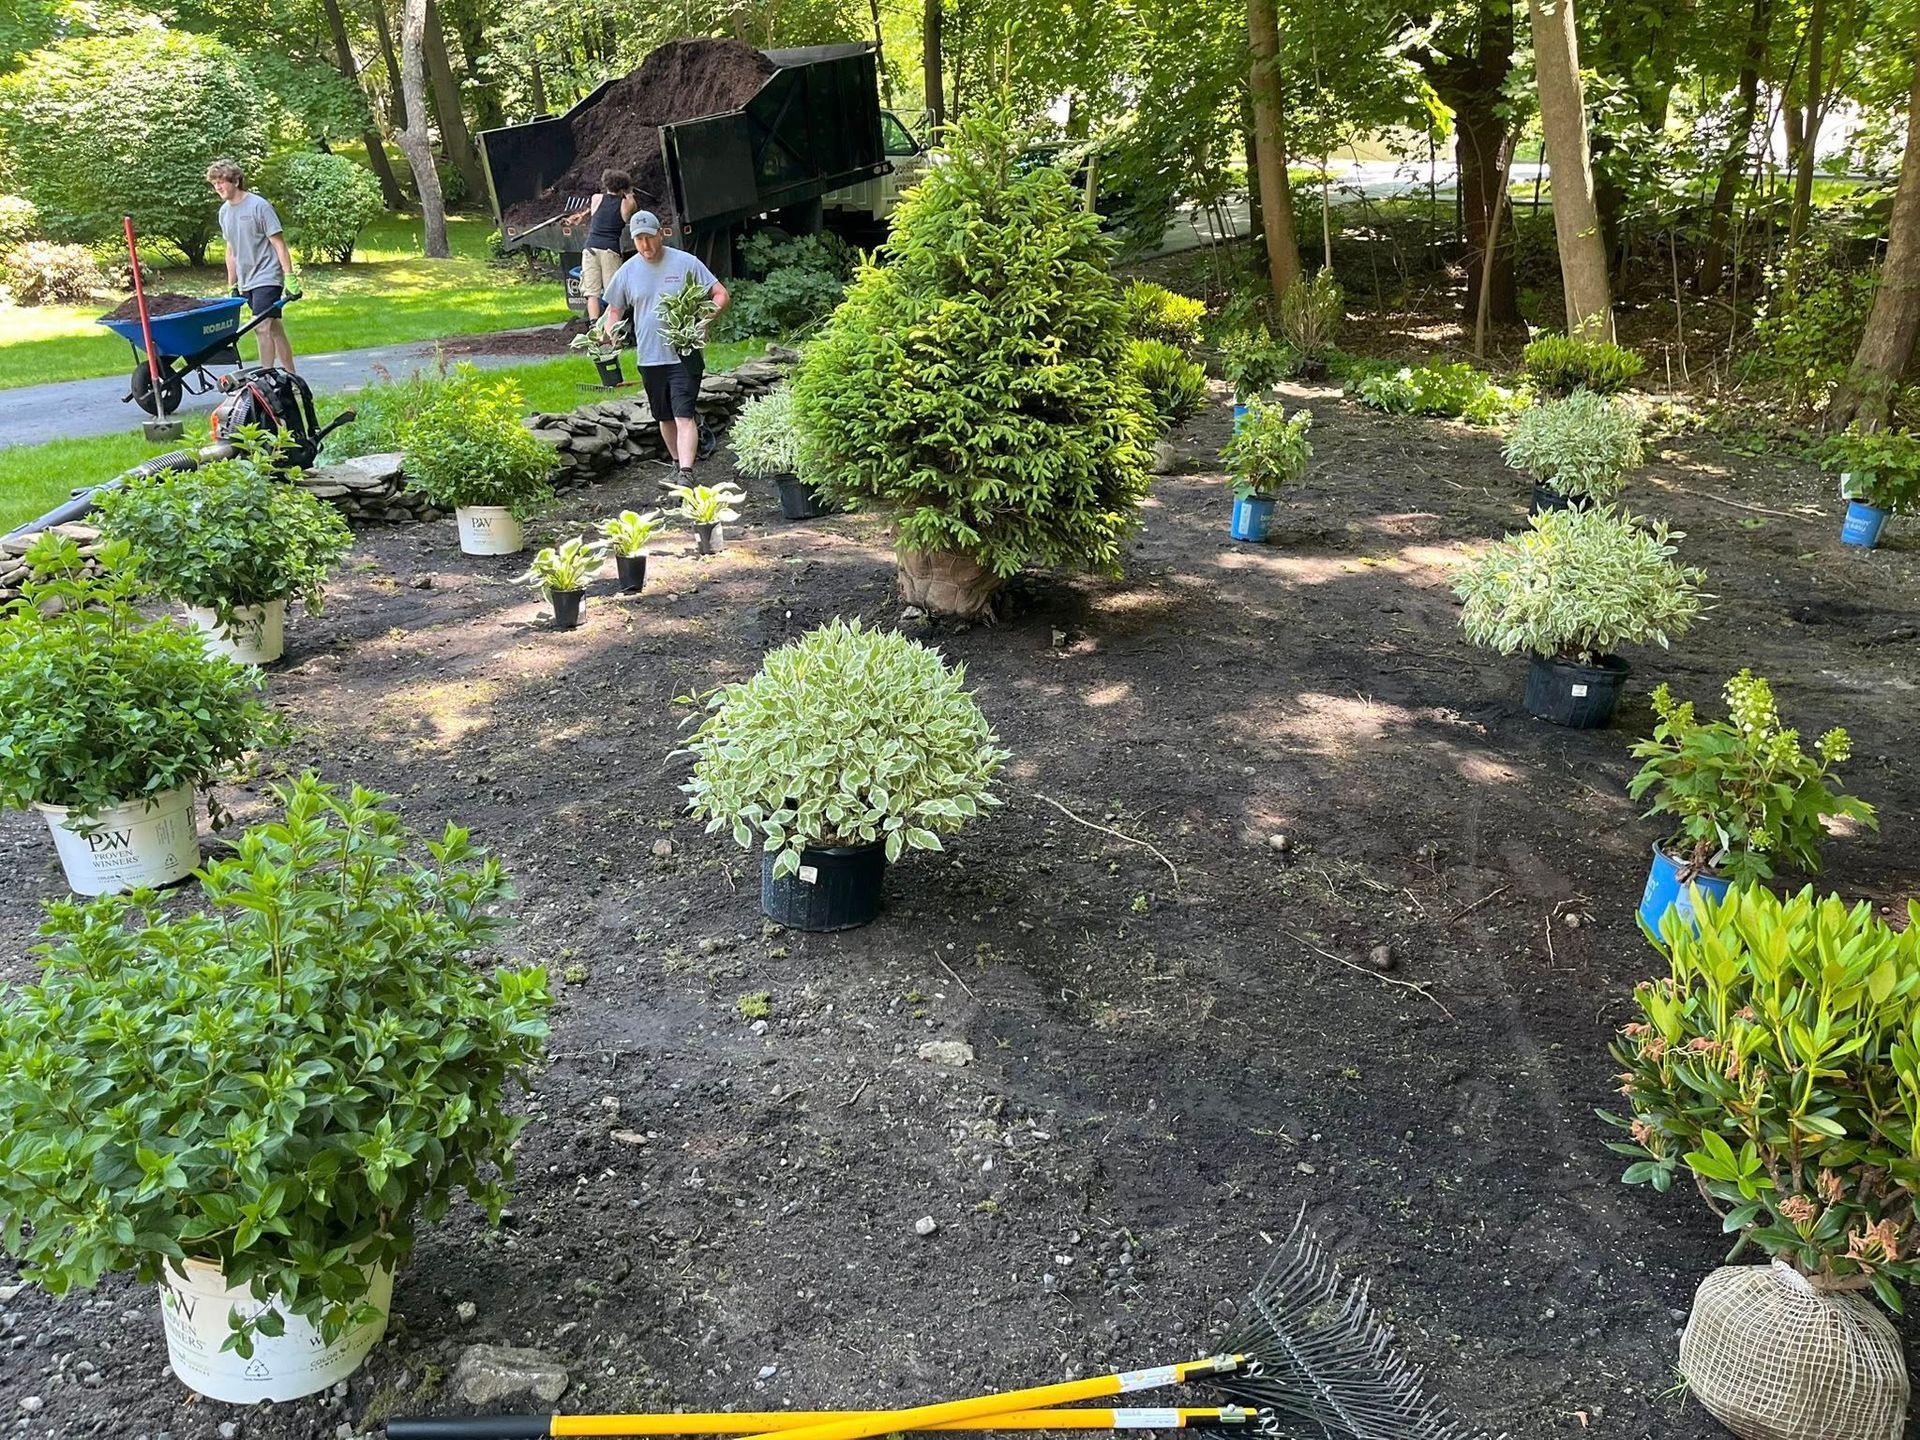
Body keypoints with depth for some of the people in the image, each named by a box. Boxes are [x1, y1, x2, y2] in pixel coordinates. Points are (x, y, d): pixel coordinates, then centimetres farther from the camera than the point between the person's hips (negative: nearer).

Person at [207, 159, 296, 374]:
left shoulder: (258, 206, -9)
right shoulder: (225, 211, 12)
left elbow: (279, 244, -10)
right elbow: (231, 250, 19)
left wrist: (290, 277, -16)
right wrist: (232, 285, 18)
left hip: (267, 278, -7)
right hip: (246, 282, 7)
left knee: (262, 327, -15)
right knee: (274, 329, 10)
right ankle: (289, 376, 13)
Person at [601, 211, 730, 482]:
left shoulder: (686, 263, -4)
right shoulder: (627, 271, 6)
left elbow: (721, 294, -3)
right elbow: (615, 309, 17)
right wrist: (608, 335, -4)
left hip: (685, 355, -4)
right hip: (649, 357, 4)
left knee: (684, 415, -15)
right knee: (665, 417, 15)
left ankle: (686, 475, -22)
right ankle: (677, 464, 32)